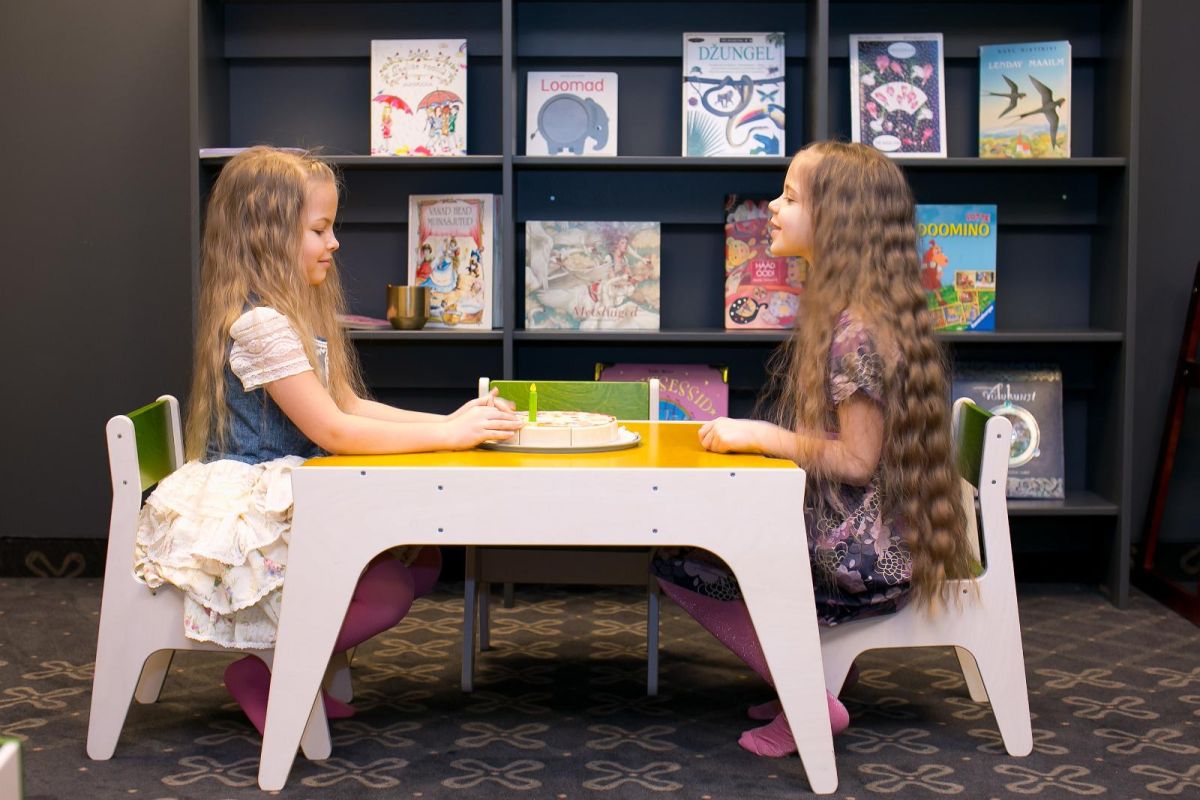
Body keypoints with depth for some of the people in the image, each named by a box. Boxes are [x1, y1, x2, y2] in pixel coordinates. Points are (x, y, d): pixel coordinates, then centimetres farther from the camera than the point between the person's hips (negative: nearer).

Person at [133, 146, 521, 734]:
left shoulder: (292, 314, 11)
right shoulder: (259, 323, -21)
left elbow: (350, 405, 8)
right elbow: (333, 431, -23)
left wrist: (448, 420, -3)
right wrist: (446, 435, -21)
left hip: (286, 500, 10)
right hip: (247, 513, -10)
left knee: (422, 560, 5)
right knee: (387, 593, -19)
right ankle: (263, 679, 0)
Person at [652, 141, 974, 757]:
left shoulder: (857, 329, -21)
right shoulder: (838, 310, 9)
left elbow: (856, 460, -22)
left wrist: (758, 436, -17)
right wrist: (752, 433, 3)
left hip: (861, 560, -10)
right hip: (856, 541, 10)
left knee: (676, 561, -3)